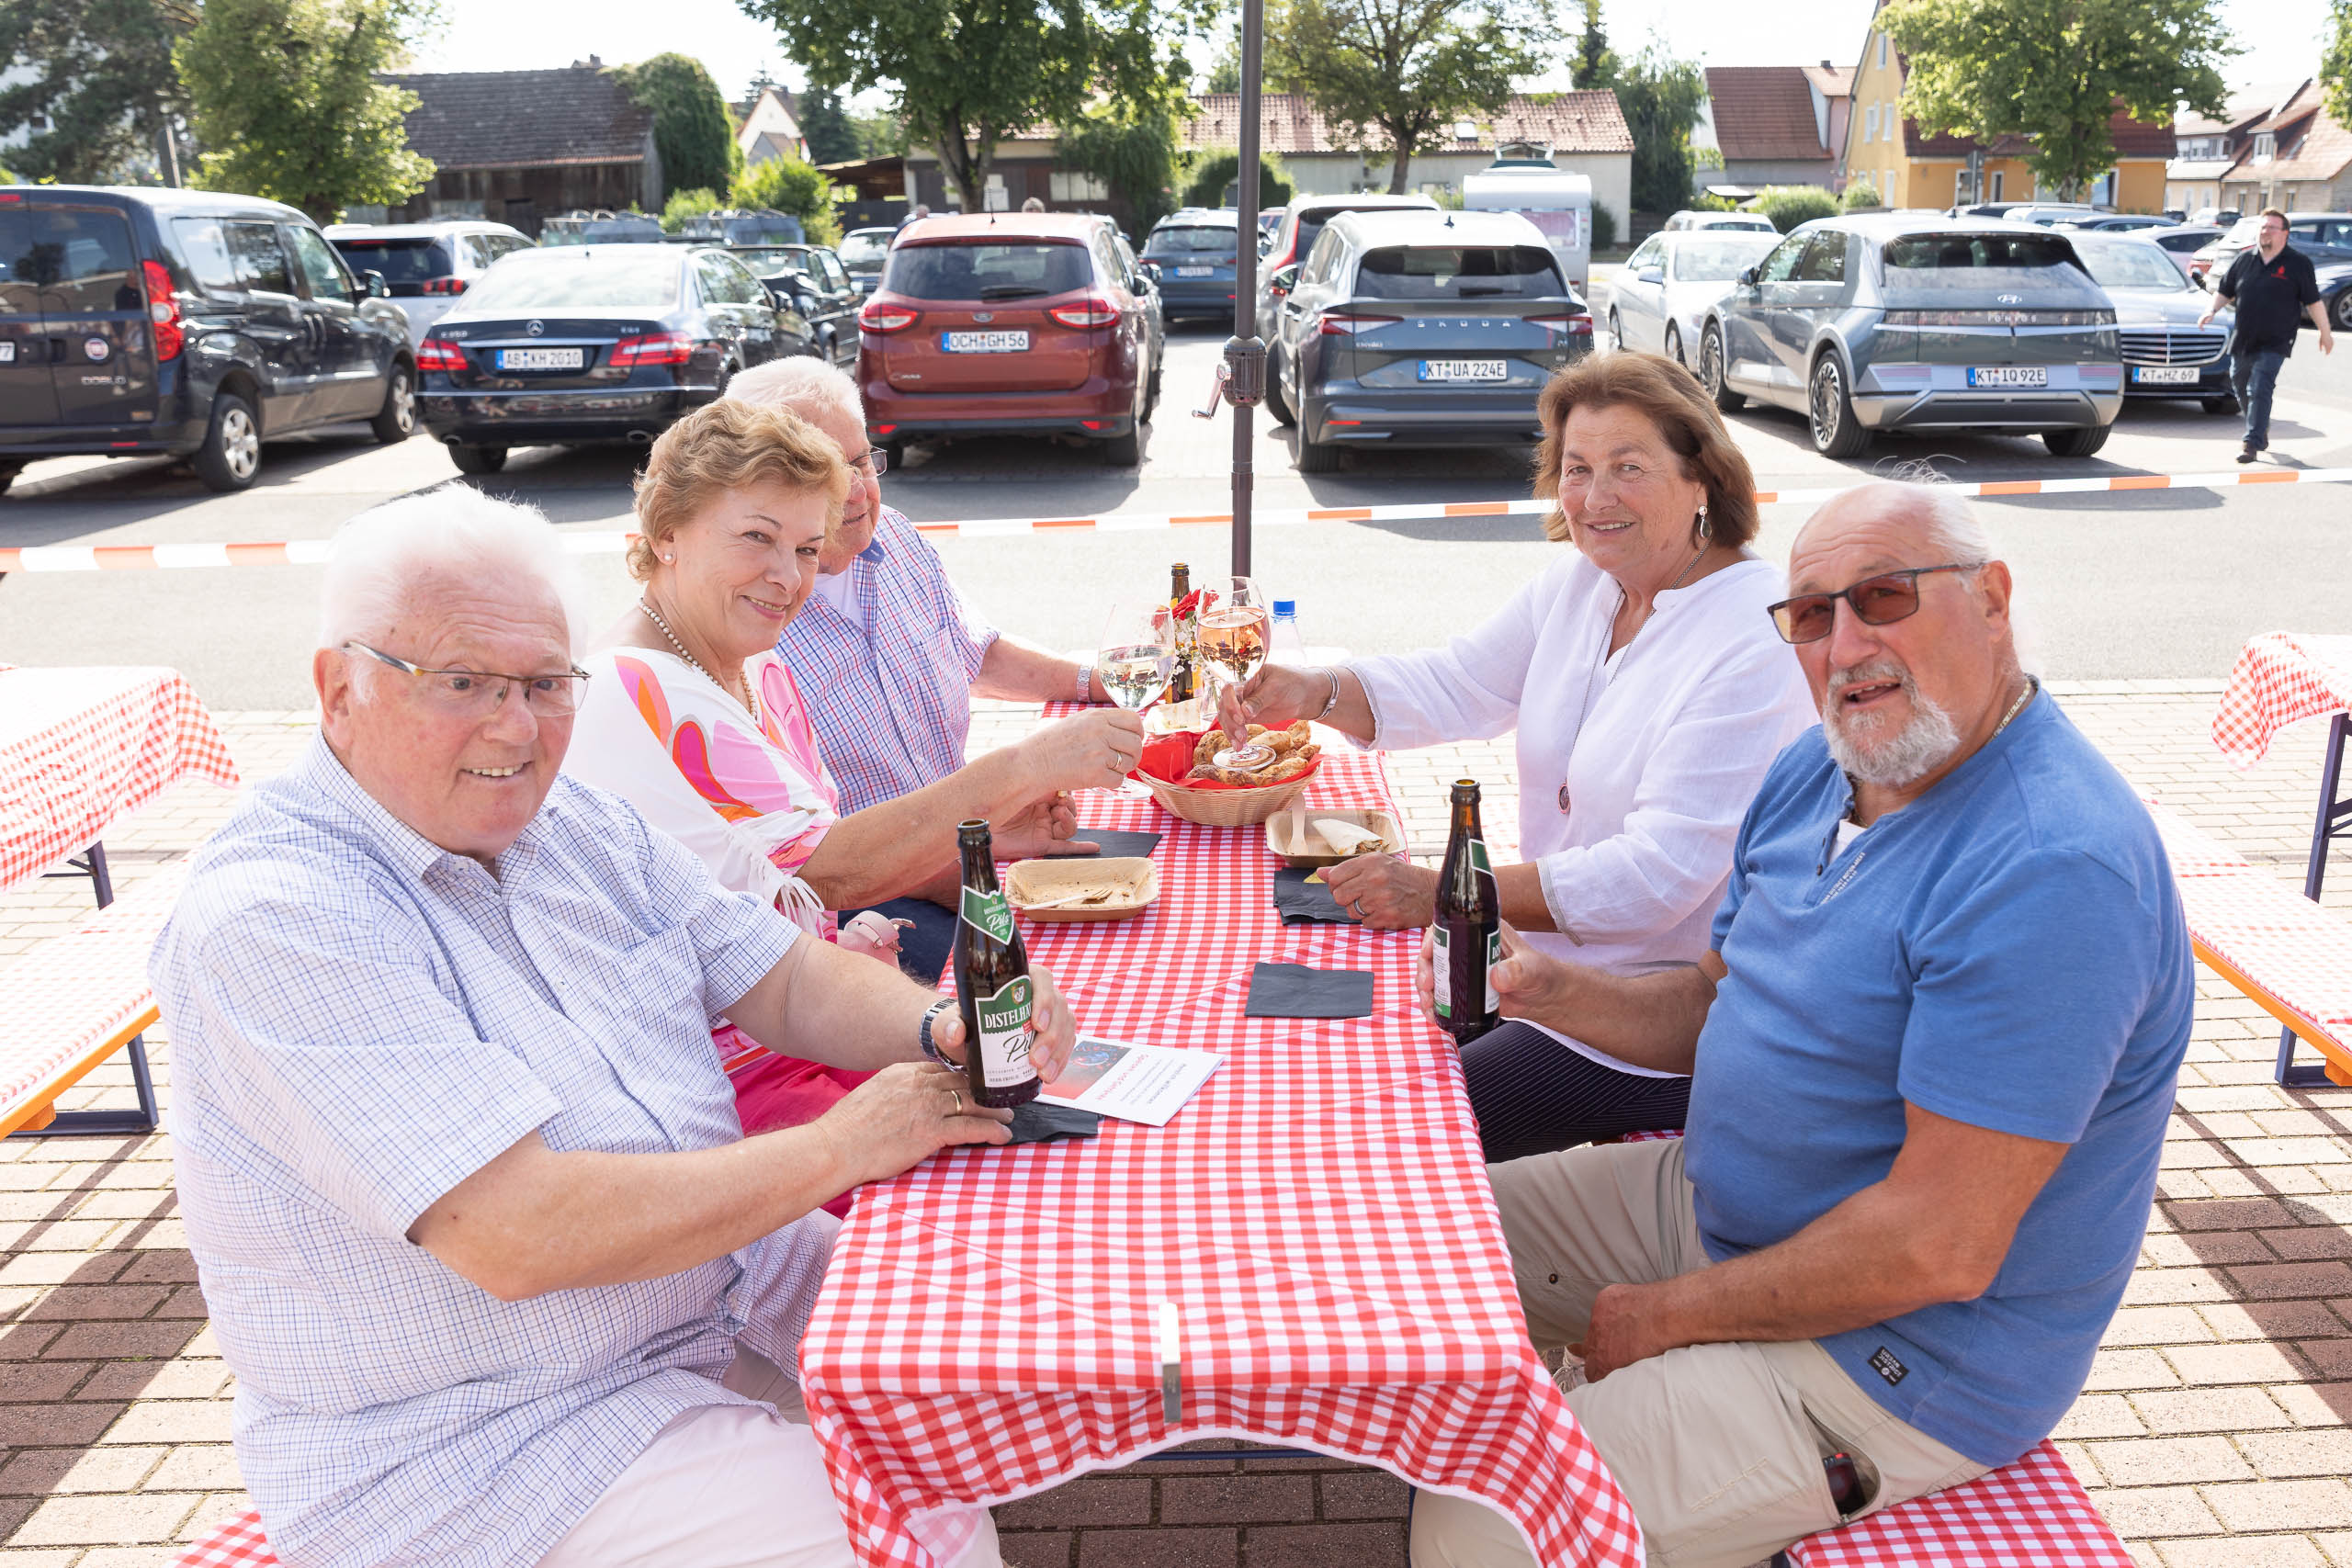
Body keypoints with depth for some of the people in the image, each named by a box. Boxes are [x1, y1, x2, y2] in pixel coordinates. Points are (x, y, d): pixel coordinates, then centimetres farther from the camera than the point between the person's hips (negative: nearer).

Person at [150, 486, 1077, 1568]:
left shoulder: (569, 819, 5)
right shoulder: (273, 919, -21)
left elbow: (789, 981, 5)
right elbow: (516, 1235, -28)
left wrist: (946, 1026, -17)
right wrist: (837, 1148, -22)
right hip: (482, 1437, -8)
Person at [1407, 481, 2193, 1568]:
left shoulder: (2051, 867, -29)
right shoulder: (1820, 770, 2)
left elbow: (1938, 1249, -29)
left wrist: (1672, 1315, -17)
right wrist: (1552, 990, -8)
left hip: (1889, 1352, -9)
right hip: (1721, 1209, 9)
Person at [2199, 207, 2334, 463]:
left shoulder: (2298, 263, -3)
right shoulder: (2244, 259, 6)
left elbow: (2313, 301, 1)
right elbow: (2224, 291, 14)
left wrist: (2326, 333, 6)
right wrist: (2211, 310, -5)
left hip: (2275, 343, -5)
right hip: (2242, 342, 5)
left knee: (2259, 390, -15)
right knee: (2241, 387, 14)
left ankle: (2252, 444, -14)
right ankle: (2261, 430, 37)